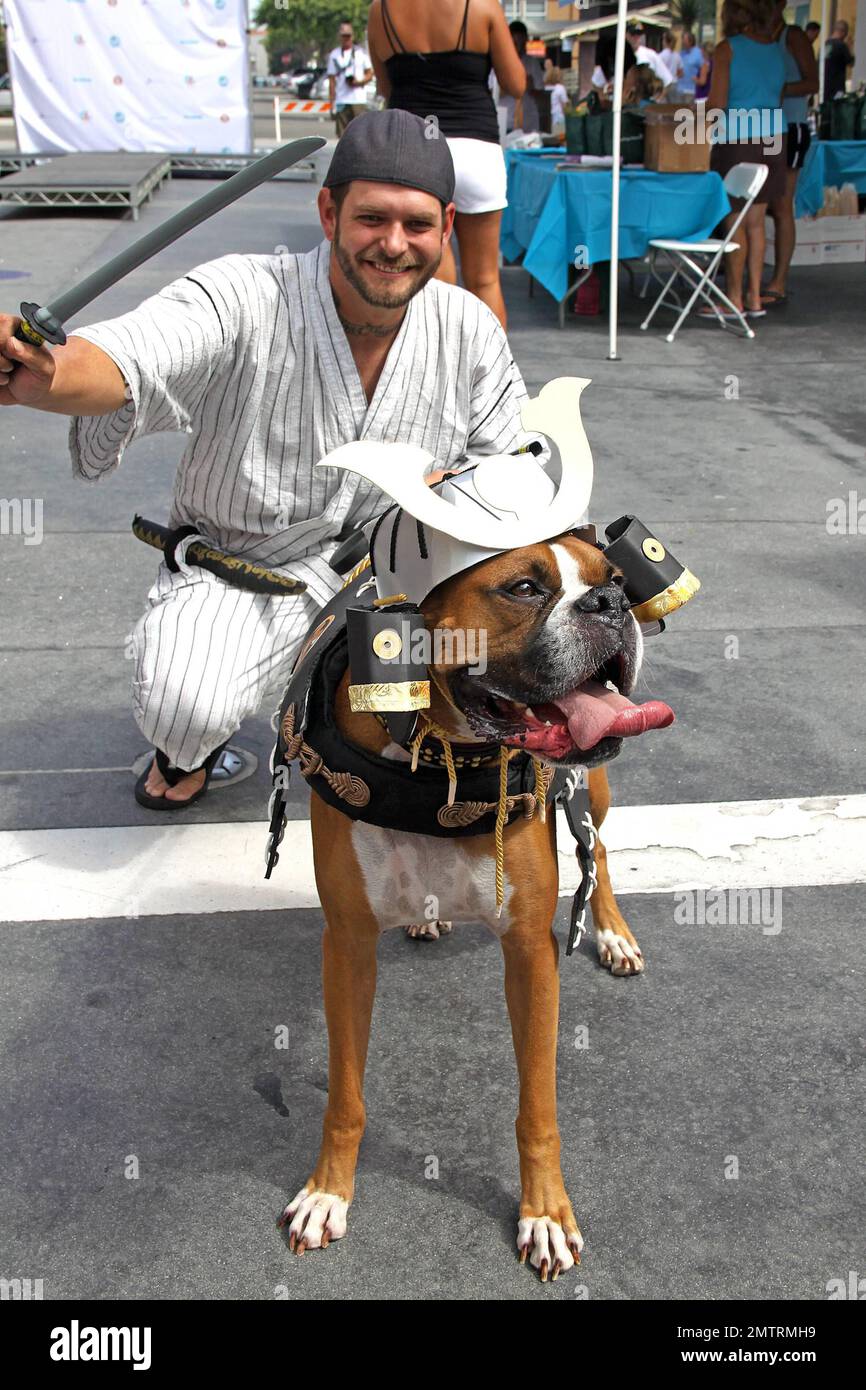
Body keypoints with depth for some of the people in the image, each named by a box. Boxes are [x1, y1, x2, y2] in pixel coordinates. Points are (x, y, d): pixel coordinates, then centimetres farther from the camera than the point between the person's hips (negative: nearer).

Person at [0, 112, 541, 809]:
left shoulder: (469, 328, -8)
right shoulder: (240, 299, -22)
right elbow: (122, 363, -40)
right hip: (238, 568, -4)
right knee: (185, 712, -30)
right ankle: (193, 740, 13)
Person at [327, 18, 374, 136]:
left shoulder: (361, 52, 9)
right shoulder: (334, 55, 9)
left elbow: (369, 73, 9)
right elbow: (332, 81, 8)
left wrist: (359, 82, -12)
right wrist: (332, 103, 1)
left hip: (359, 100, -1)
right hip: (341, 101, 1)